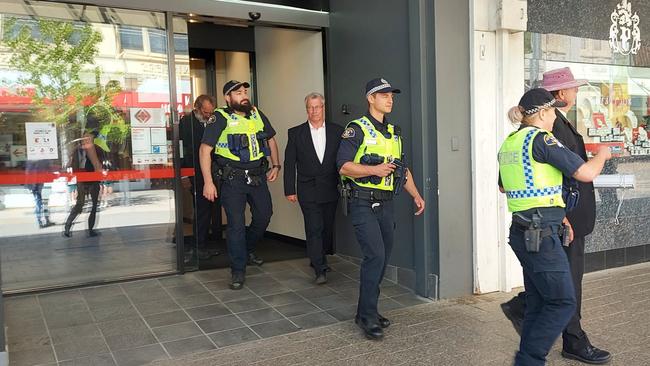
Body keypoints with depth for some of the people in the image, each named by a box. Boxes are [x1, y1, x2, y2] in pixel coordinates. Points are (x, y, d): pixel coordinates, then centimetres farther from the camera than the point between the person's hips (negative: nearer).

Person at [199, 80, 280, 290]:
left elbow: (271, 139, 21)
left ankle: (247, 250, 40)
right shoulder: (221, 118, -9)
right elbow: (205, 149, -12)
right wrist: (208, 182, -17)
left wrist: (276, 165, 11)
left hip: (258, 177, 6)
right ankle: (238, 271, 9)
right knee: (236, 224, -3)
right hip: (232, 179, -5)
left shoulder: (257, 114, 7)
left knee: (264, 216, 14)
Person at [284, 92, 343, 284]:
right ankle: (320, 270, -6)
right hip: (308, 191, -2)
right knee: (314, 229, -8)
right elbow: (289, 164, 2)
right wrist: (289, 190, -2)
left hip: (331, 189, 2)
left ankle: (318, 259, 32)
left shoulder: (337, 131, 5)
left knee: (327, 228, 12)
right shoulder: (296, 133, 2)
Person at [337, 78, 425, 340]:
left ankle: (368, 310, 22)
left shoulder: (394, 132, 17)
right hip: (363, 203, -7)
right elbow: (344, 167, -13)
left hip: (385, 204, 7)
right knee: (375, 255, -15)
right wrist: (374, 170, -22)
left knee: (383, 257, 9)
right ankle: (367, 316, -4)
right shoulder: (356, 129, -6)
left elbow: (402, 168, 23)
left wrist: (416, 195, 15)